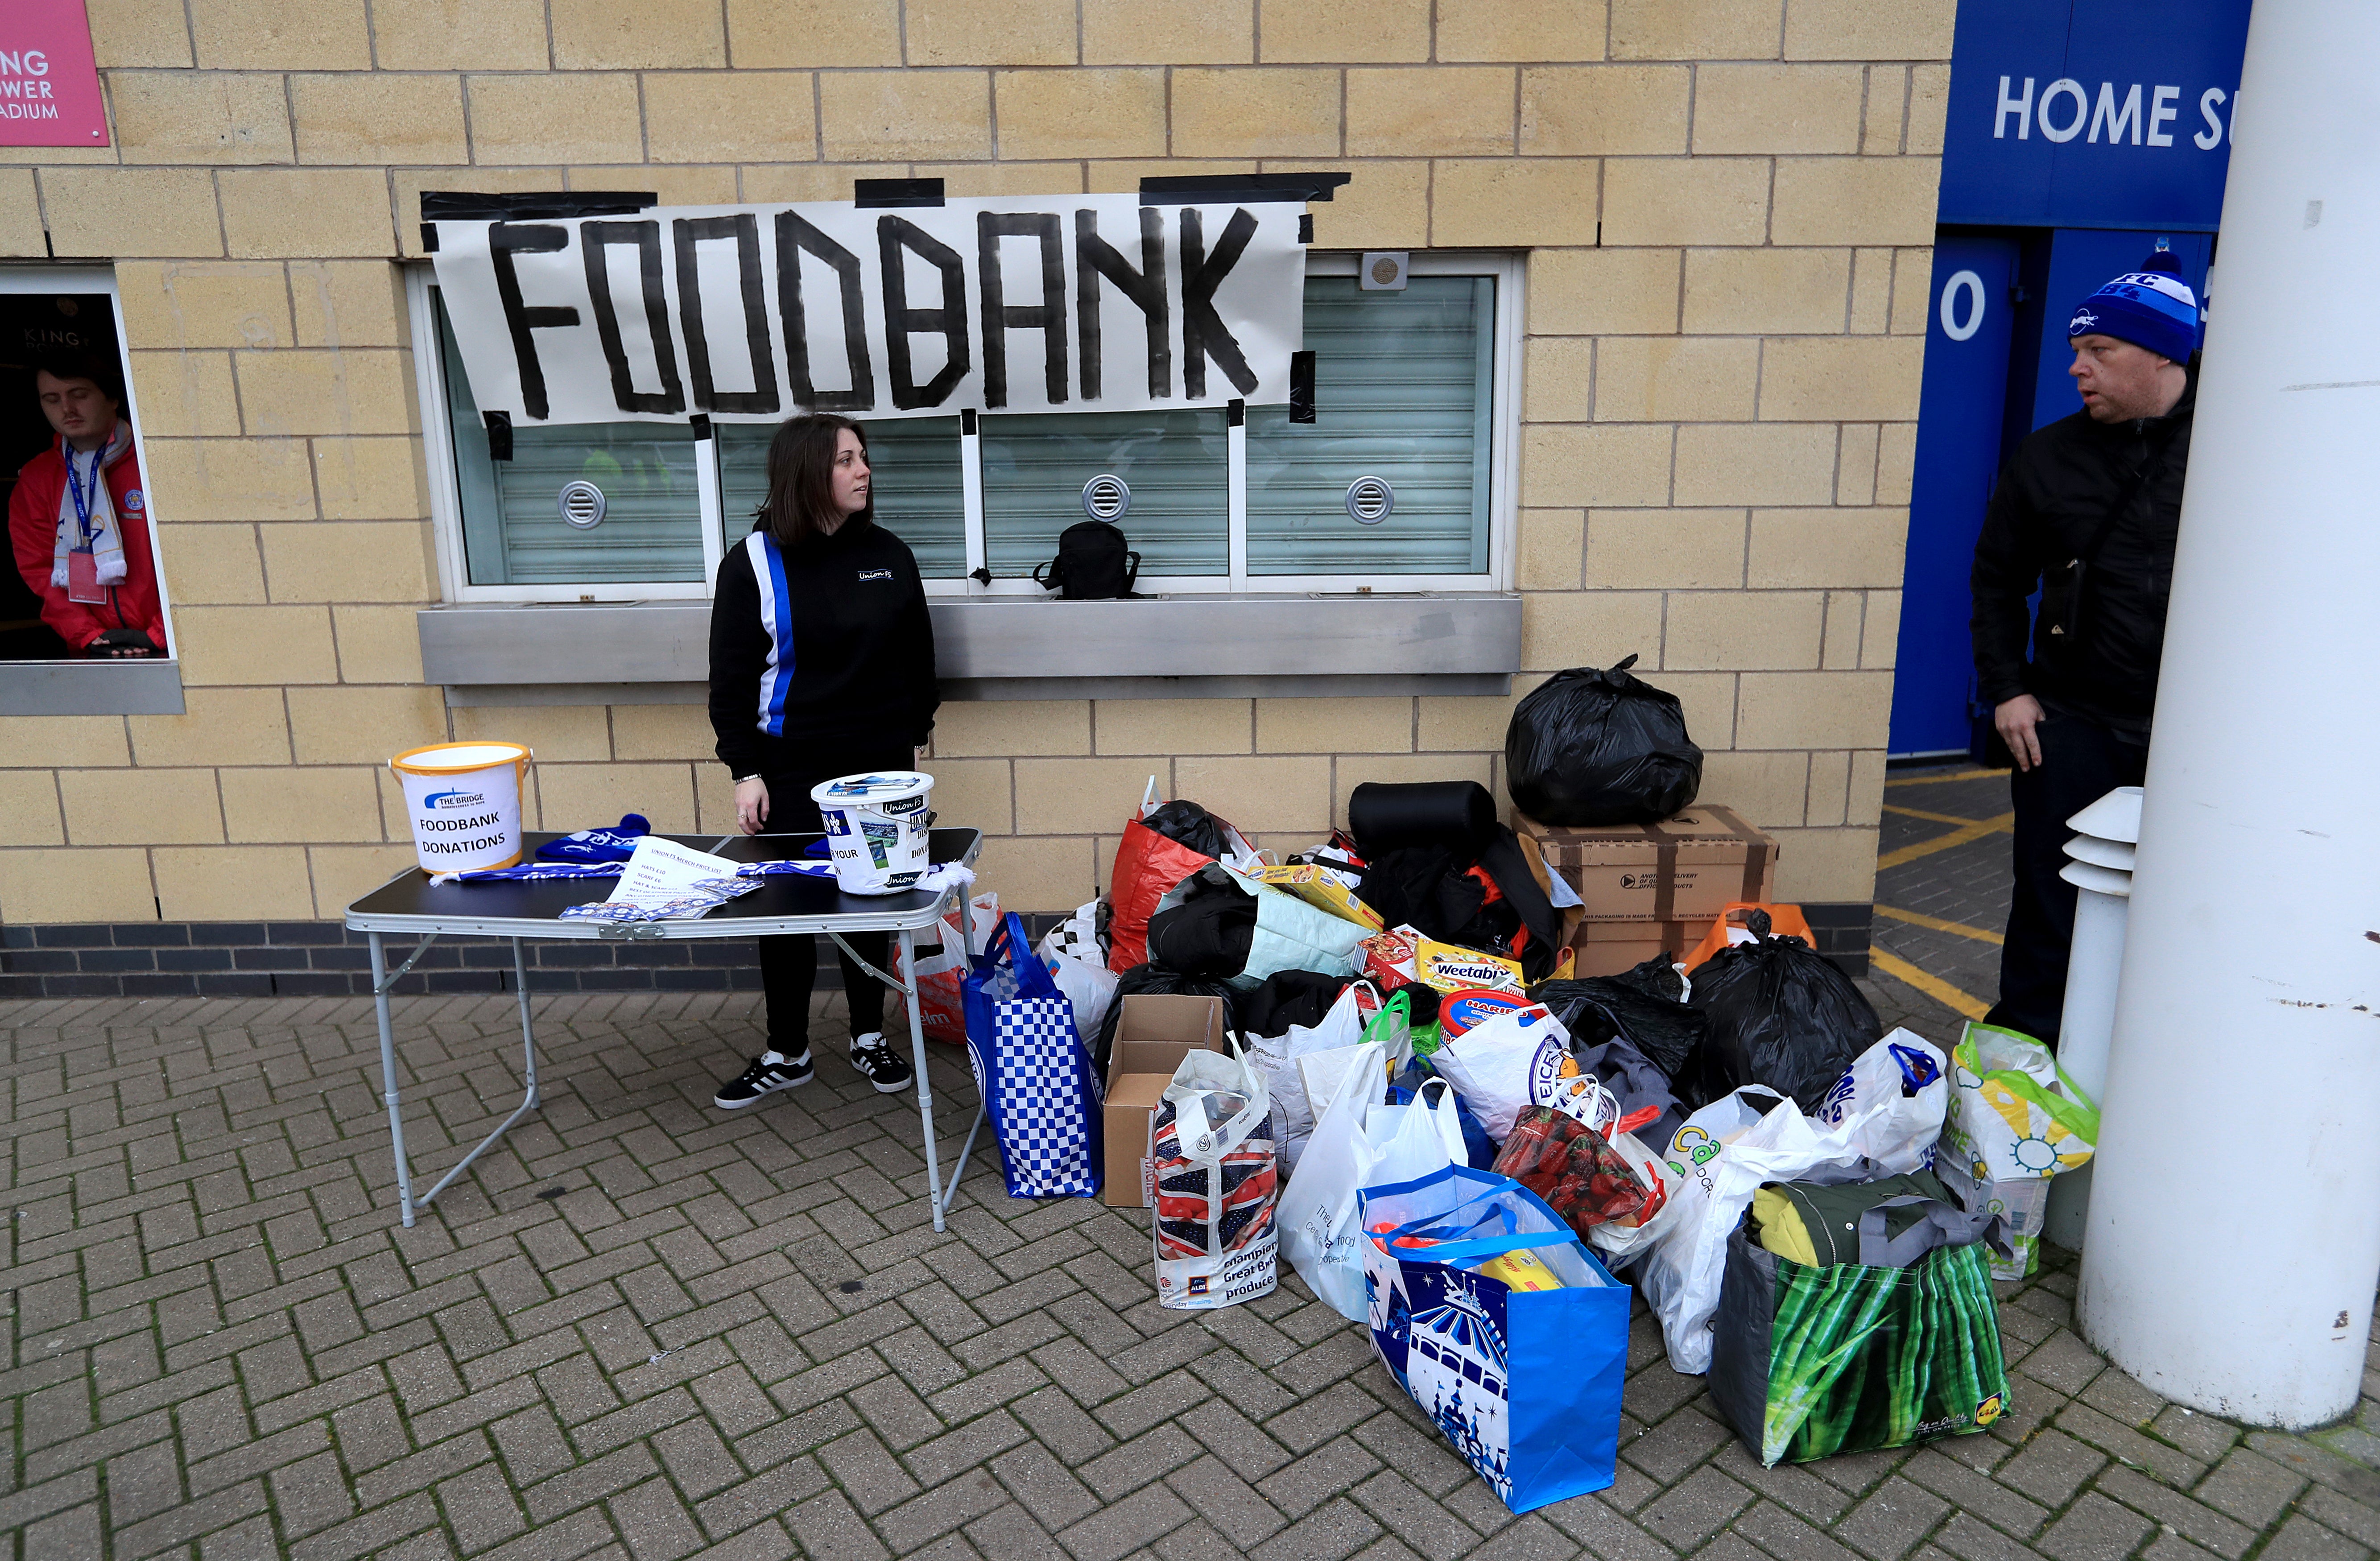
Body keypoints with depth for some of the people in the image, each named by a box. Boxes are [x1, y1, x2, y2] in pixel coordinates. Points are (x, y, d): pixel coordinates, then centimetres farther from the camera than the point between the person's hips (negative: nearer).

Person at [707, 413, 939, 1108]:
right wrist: (745, 770, -7)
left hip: (881, 764, 2)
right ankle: (786, 1054, 20)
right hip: (792, 768, -2)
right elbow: (731, 676, -3)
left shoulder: (889, 555, 3)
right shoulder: (755, 562, -5)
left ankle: (870, 1038, 26)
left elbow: (917, 654, 12)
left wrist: (915, 733, 11)